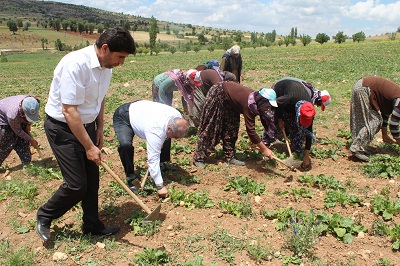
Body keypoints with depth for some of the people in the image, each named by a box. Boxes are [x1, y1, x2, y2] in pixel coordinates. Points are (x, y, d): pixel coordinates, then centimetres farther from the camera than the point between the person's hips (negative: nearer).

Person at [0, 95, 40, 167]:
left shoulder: (35, 103, -32)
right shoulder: (13, 113, -45)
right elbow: (17, 131, -24)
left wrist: (28, 124, -13)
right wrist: (31, 140, -15)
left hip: (19, 118, 6)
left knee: (23, 142, 5)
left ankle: (27, 163, 19)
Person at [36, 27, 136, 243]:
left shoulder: (106, 66, -1)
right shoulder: (75, 64, -27)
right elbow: (69, 111, -28)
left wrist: (99, 128, 8)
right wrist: (89, 147, -24)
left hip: (86, 125, 8)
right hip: (62, 128, -7)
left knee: (92, 179, 11)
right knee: (77, 184, -6)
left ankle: (92, 224, 28)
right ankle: (44, 217, 22)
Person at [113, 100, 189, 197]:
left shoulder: (178, 117, -20)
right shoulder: (156, 131, -41)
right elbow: (153, 159, -38)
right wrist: (160, 186, -36)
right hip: (123, 116, -7)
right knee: (125, 145, -32)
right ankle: (130, 178, -12)